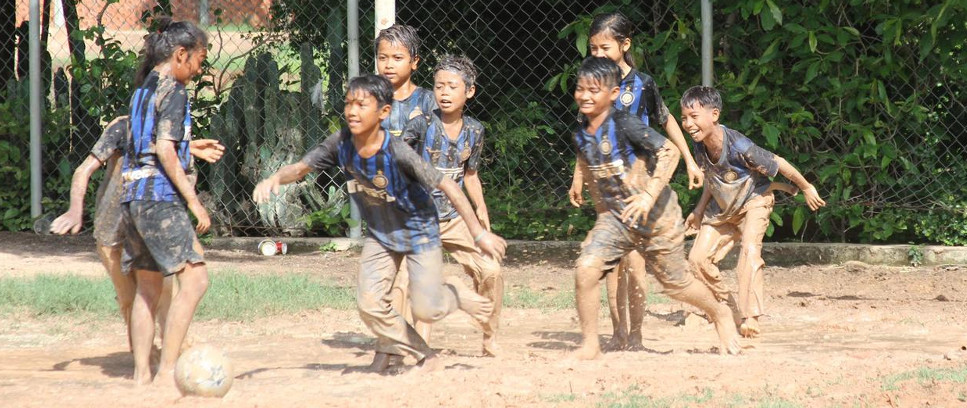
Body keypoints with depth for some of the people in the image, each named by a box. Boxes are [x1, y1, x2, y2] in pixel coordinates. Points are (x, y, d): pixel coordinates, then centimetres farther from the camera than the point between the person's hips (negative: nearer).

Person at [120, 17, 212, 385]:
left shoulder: (143, 88, 17)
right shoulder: (173, 91, -8)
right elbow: (164, 150, -17)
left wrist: (190, 148, 35)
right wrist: (193, 200, -16)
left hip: (131, 197, 10)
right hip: (159, 197, -10)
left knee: (147, 286, 13)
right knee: (194, 278, -11)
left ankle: (141, 373, 12)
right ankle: (167, 369, -18)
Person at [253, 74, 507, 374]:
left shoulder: (398, 153, -31)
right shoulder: (341, 144, -18)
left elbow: (448, 187, -26)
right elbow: (301, 168, -10)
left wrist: (479, 234, -23)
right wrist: (275, 178, -34)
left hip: (419, 231, -5)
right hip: (380, 234, 5)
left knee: (426, 310, -11)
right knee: (369, 304, -7)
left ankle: (456, 294, 25)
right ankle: (421, 354, 17)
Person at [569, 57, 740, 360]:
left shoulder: (624, 125, -21)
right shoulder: (582, 136, -1)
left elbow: (670, 150, -25)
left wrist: (650, 194, -30)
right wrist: (602, 204, 14)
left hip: (657, 216, -5)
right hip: (614, 216, 5)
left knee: (675, 283, 11)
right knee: (586, 269, -18)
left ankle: (720, 314, 42)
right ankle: (590, 346, -5)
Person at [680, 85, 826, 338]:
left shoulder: (739, 147, -35)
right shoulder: (700, 149, -17)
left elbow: (778, 163, -21)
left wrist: (806, 189, -8)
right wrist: (699, 210, 10)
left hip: (753, 201, -6)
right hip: (722, 208, 6)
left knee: (750, 250, -28)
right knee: (697, 258, -3)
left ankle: (750, 317, -26)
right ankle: (724, 305, 19)